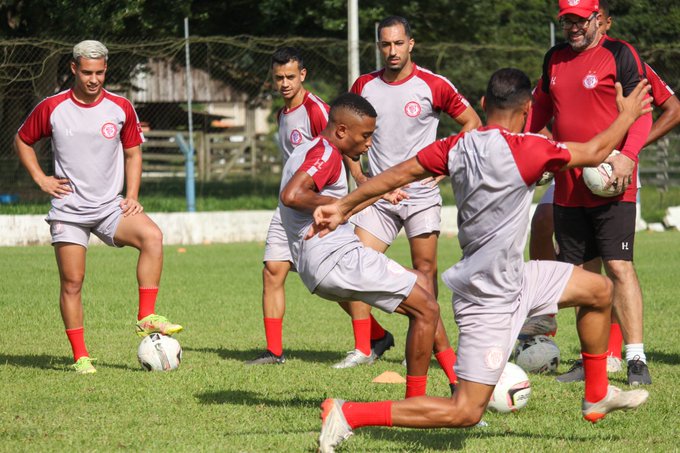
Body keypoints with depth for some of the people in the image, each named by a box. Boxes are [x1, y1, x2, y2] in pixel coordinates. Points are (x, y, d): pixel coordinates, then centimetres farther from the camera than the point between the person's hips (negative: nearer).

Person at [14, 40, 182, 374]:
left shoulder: (121, 108, 1)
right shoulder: (52, 108, -3)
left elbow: (132, 152, 14)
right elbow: (22, 140, 13)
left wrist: (132, 196, 2)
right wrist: (40, 179, 1)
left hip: (110, 206, 1)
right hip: (68, 209, -1)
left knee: (152, 236, -26)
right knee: (72, 282, -2)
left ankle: (146, 318, -23)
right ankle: (80, 356, 9)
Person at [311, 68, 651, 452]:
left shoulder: (458, 147, -2)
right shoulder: (523, 149, -21)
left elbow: (399, 173, 3)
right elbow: (595, 152, -8)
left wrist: (343, 207, 14)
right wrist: (628, 115, 10)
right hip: (491, 300, -9)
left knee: (599, 289, 19)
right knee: (464, 413, -7)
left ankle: (597, 397, 34)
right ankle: (349, 414, -8)